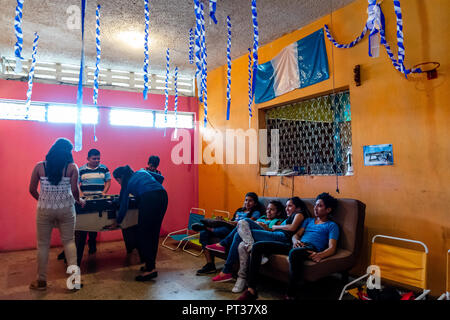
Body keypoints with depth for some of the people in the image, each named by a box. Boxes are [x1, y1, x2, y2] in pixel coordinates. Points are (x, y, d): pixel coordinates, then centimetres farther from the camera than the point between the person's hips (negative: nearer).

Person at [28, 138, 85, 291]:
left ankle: (41, 281, 21)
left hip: (44, 210, 1)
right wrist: (79, 200, 10)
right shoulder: (72, 167, -6)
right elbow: (74, 190, -9)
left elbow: (32, 190, 3)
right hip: (66, 209, -1)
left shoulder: (39, 167, 0)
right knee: (68, 241, 11)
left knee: (43, 244, 12)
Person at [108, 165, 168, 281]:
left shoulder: (127, 183, 18)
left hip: (149, 199, -6)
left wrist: (117, 223, 32)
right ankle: (151, 264, 25)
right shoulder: (142, 172, 29)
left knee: (143, 234, 5)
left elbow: (123, 205, 19)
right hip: (162, 195, 6)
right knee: (154, 233, 16)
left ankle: (150, 269, 2)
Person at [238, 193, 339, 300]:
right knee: (257, 246, -12)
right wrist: (295, 240, -5)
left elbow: (332, 248, 0)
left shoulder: (332, 226, 14)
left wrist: (320, 255, -24)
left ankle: (290, 295, -30)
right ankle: (251, 290, -17)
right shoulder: (308, 220, 32)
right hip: (296, 246, 6)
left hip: (311, 248, -6)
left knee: (294, 253, -45)